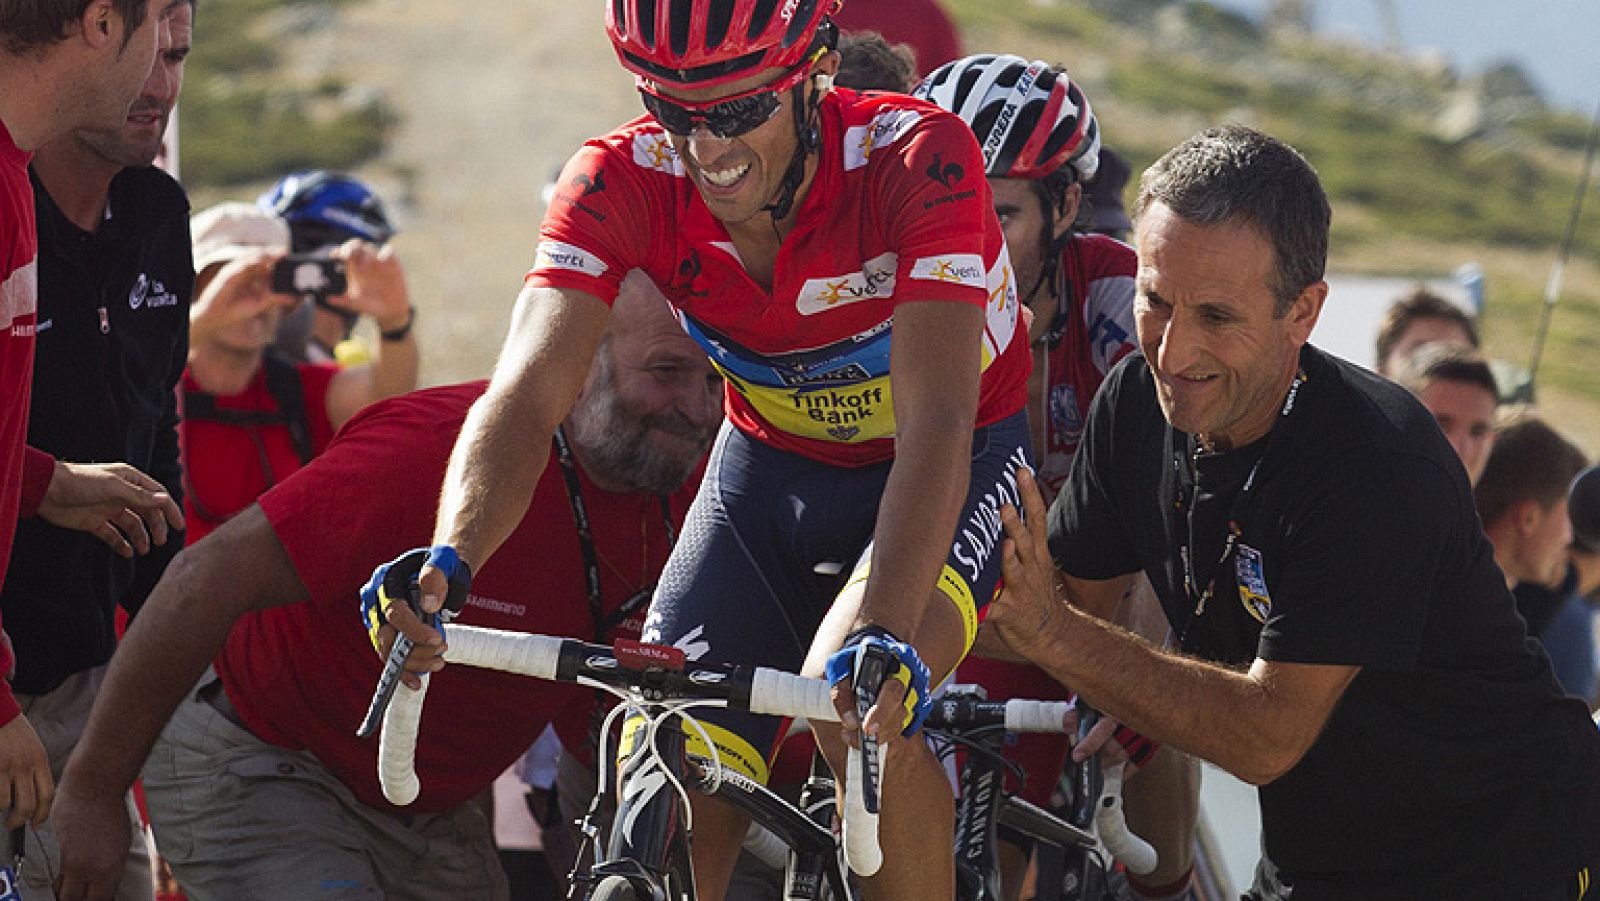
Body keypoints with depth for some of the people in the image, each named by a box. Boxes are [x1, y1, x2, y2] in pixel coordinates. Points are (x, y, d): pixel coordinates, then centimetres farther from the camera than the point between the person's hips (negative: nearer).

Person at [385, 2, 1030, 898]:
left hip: (952, 469, -3)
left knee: (862, 698, -33)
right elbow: (526, 393, -32)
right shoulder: (621, 182, -23)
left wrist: (882, 630, -56)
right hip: (771, 464, 3)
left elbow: (937, 420, -41)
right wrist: (446, 562, -53)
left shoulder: (917, 158, -32)